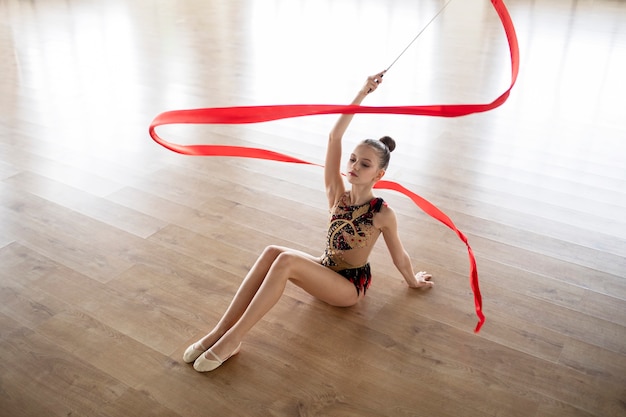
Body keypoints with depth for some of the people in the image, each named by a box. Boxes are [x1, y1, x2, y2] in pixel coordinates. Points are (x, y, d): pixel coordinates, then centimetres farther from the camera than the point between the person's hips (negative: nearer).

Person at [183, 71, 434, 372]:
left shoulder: (383, 214, -17)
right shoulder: (337, 195, -6)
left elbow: (399, 256, 1)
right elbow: (334, 137, -15)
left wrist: (413, 281, 16)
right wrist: (362, 94, -17)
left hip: (351, 286, -5)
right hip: (326, 271, 5)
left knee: (285, 260, -32)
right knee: (271, 253, -27)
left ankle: (232, 339, -29)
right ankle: (220, 331, -26)